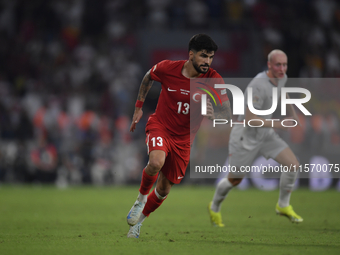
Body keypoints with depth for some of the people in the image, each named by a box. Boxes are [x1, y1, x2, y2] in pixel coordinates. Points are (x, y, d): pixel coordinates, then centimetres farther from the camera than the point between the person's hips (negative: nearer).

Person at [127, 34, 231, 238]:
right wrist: (139, 107, 10)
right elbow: (149, 77, 8)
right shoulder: (167, 68, -16)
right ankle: (141, 198, -5)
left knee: (164, 190, 9)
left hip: (183, 139, 2)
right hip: (159, 126, -2)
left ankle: (137, 222, 36)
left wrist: (213, 114, -43)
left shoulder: (214, 80, -17)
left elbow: (227, 114, -21)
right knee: (156, 162, -35)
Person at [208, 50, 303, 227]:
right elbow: (250, 119, -33)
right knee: (235, 180, 8)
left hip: (265, 133, 7)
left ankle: (283, 206, 12)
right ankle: (214, 208, 36)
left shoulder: (281, 78, -5)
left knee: (293, 165, -7)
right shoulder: (258, 86, -31)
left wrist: (292, 113, 19)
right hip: (245, 135, -7)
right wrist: (279, 124, -32)